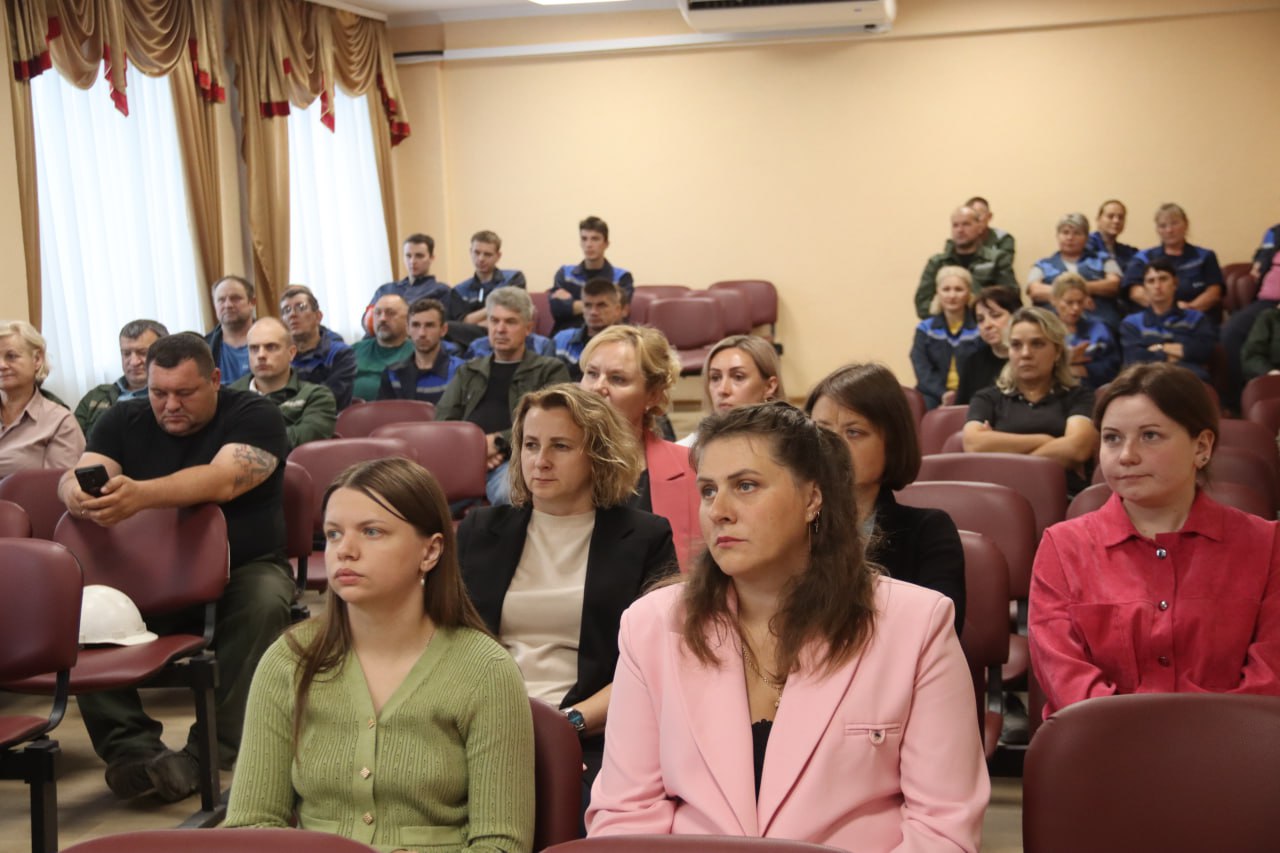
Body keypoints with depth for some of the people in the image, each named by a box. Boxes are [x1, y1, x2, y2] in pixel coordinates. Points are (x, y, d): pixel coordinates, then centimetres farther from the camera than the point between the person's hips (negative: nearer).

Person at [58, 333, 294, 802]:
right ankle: (130, 745, -26)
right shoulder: (124, 421, 8)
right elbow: (78, 475, -6)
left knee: (264, 604, -36)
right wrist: (77, 493, -34)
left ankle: (211, 750, -30)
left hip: (244, 566, -3)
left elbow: (223, 480, -26)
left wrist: (141, 495, -44)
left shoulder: (254, 416, -7)